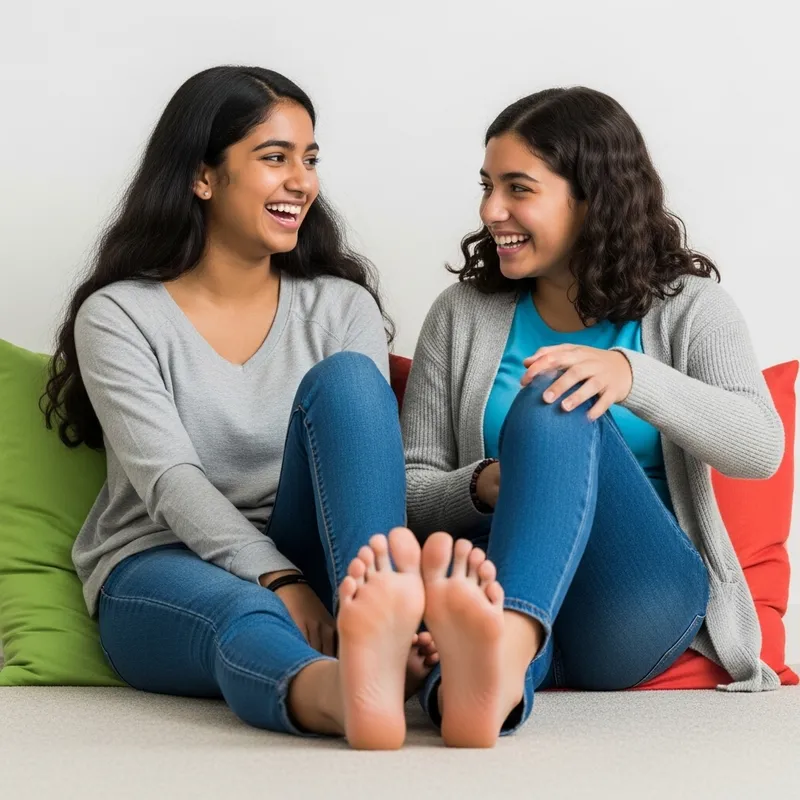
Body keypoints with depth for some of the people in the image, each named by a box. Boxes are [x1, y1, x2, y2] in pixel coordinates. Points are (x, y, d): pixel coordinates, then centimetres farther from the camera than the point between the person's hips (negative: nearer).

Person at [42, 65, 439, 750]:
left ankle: (377, 629, -48)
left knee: (345, 377, -23)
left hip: (305, 556, 3)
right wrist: (281, 582, -30)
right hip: (160, 569, -2)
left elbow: (371, 457, -5)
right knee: (246, 618, -39)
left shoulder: (342, 307, 10)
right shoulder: (120, 316, 1)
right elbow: (170, 482, -13)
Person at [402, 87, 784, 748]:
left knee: (557, 404, -31)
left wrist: (631, 373, -25)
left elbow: (762, 448, -8)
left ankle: (504, 642, -59)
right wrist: (484, 489, -12)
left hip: (643, 594, -2)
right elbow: (411, 489, 13)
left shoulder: (688, 307, 11)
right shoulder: (462, 316, 17)